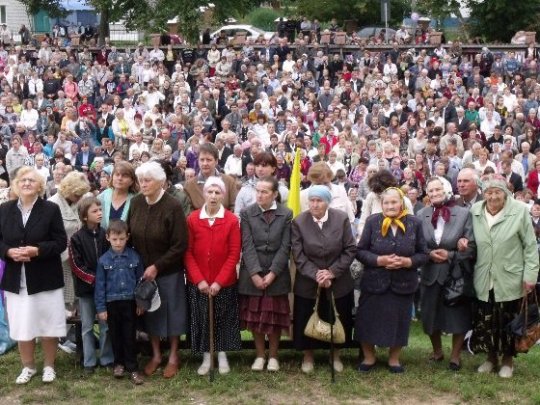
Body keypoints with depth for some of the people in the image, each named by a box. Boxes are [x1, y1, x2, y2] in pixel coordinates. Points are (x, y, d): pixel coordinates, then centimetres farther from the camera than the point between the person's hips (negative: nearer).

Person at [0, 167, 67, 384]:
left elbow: (61, 242, -7)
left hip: (45, 278, -2)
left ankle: (49, 366, 23)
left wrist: (37, 250, -20)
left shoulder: (51, 209, -4)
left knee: (48, 324, 6)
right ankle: (28, 366, 26)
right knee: (21, 324, 9)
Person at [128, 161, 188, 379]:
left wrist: (157, 267, -18)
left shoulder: (173, 206, -19)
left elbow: (180, 245, -18)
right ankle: (155, 354, 28)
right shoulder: (136, 202, -5)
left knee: (171, 311, 8)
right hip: (143, 269, 4)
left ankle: (173, 356, 23)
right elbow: (130, 234, 5)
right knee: (150, 312, 13)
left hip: (168, 270, -4)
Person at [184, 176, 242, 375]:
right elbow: (188, 252, -3)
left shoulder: (232, 220, -7)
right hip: (198, 283, 1)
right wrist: (199, 279, -12)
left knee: (224, 319, 8)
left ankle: (222, 356, 23)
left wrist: (219, 281, -13)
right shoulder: (192, 219, -3)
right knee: (201, 319, 7)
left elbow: (234, 254, -8)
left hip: (224, 282, -1)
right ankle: (206, 357, 20)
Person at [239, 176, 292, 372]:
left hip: (277, 275, 0)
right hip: (252, 274, 1)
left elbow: (285, 247, -5)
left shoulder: (286, 214, -1)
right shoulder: (246, 213, 0)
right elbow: (247, 246, -6)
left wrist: (272, 273, -12)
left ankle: (273, 356, 20)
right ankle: (259, 355, 20)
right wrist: (255, 273, -14)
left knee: (275, 317, 6)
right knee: (255, 317, 6)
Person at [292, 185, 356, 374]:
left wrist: (332, 272, -15)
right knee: (307, 322, 8)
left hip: (338, 282, 1)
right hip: (308, 283, -1)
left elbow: (350, 250, -6)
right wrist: (316, 275, -20)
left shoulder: (342, 219, -7)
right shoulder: (299, 222, -8)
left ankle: (336, 355, 32)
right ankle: (308, 356, 28)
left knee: (337, 321, 12)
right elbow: (298, 255, -10)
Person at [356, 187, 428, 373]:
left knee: (398, 321, 10)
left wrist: (407, 262, -18)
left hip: (403, 284, 1)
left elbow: (423, 254, 1)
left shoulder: (414, 223, -3)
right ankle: (369, 357, 27)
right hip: (374, 283, 0)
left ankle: (394, 358, 29)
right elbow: (360, 251, -4)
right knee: (368, 320, 7)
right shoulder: (372, 221, -5)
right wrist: (379, 260, -19)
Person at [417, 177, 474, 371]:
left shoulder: (464, 213, -6)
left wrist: (450, 255, -18)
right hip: (430, 273, 3)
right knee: (431, 315, 12)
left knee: (458, 316, 4)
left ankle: (455, 355, 21)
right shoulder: (421, 215, 3)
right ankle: (437, 351, 34)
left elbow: (471, 246, -8)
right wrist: (429, 254, -15)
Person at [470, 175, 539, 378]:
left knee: (508, 322, 9)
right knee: (485, 321, 11)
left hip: (510, 279, -3)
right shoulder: (474, 211, -2)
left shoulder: (520, 210, -11)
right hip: (484, 280, 3)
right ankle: (491, 357, 32)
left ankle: (507, 360, 29)